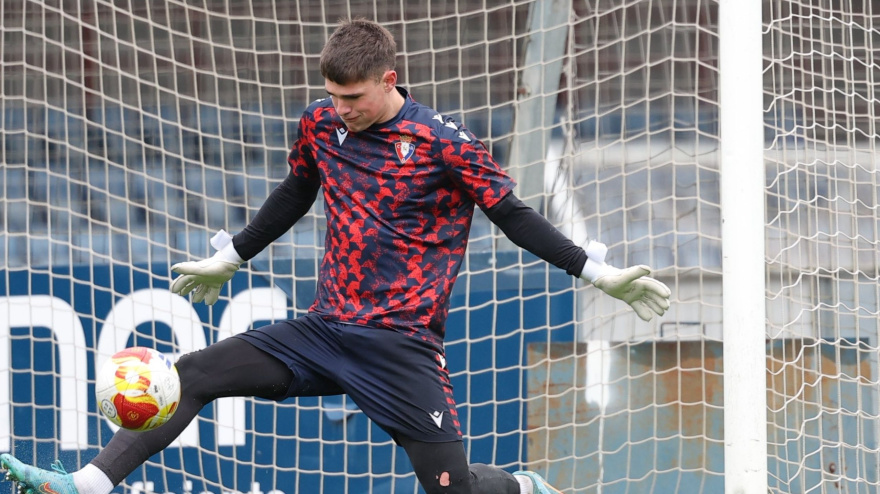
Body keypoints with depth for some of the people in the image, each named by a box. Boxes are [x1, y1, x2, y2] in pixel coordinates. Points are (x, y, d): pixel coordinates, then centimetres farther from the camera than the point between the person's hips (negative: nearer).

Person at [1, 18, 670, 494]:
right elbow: (294, 196, 24)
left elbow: (513, 216, -3)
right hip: (324, 330, 5)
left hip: (401, 347, -5)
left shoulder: (445, 145, -10)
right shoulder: (321, 127, 5)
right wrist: (230, 258, 33)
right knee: (191, 375, -10)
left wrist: (597, 271, -8)